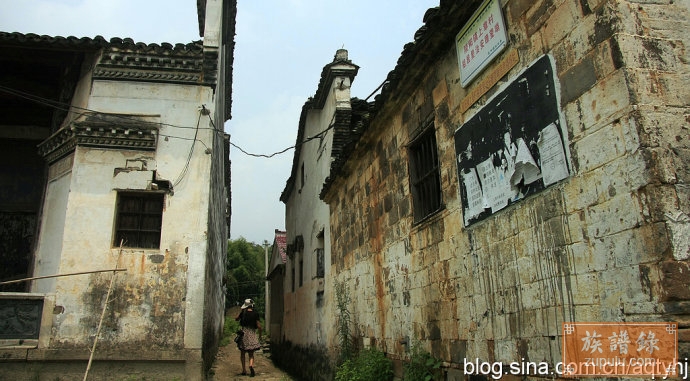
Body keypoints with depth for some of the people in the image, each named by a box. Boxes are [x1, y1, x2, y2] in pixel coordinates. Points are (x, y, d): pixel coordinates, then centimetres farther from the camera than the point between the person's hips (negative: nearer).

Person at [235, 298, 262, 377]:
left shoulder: (243, 312, -3)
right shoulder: (255, 314, -5)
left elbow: (236, 319, 16)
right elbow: (259, 326, -7)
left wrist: (240, 311, 22)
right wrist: (260, 335, 7)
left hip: (244, 334, 0)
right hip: (252, 335, 0)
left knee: (242, 353, 15)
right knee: (251, 354, 6)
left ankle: (244, 369, 9)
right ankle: (251, 365, -22)